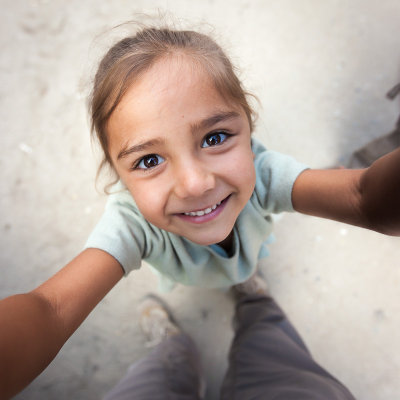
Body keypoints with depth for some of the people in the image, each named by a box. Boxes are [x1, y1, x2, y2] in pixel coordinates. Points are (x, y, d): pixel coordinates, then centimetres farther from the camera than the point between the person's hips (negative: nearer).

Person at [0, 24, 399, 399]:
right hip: (187, 280, 0)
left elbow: (366, 198, -55)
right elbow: (52, 310, -60)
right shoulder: (131, 221, -48)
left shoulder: (259, 171, -45)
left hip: (248, 257, 1)